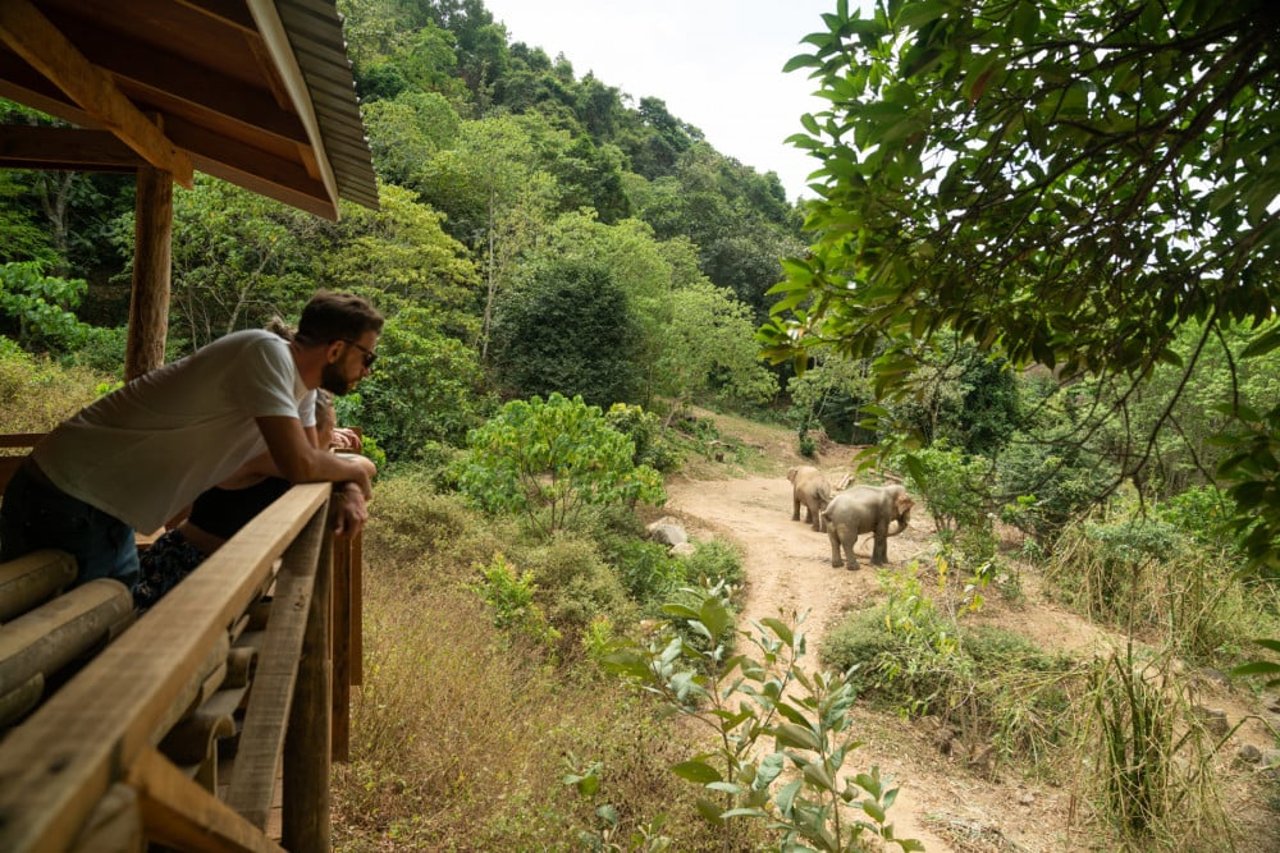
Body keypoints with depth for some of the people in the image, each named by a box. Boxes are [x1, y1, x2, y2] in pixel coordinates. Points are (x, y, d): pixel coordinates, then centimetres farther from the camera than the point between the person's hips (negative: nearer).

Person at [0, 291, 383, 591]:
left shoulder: (301, 382, 1)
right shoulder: (268, 353, -26)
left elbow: (309, 455, 7)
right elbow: (298, 465, -33)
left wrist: (348, 490, -13)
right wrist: (357, 472, -14)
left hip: (109, 508, 9)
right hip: (63, 502, -9)